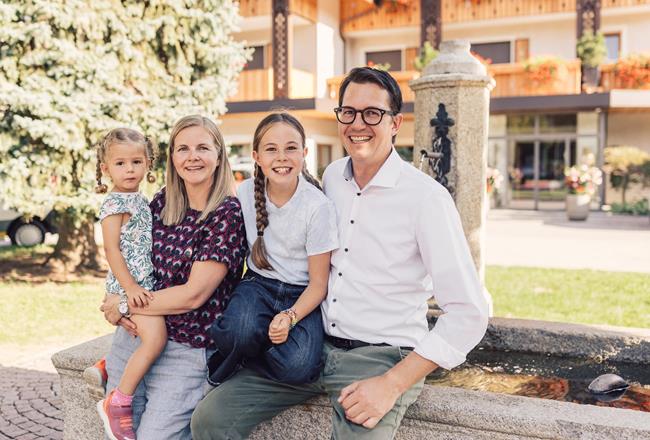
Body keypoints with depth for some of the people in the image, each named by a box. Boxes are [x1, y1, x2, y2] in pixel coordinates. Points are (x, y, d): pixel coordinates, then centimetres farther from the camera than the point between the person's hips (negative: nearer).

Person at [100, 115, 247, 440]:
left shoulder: (227, 213, -13)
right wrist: (122, 309, -8)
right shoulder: (162, 201, 3)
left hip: (185, 351, -5)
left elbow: (193, 294, -18)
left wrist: (123, 306, -9)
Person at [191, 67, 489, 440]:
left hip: (382, 357, -4)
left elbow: (468, 314, -16)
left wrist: (392, 384, -20)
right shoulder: (332, 177, 5)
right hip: (315, 344, 5)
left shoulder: (426, 197, -13)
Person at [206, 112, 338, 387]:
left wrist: (290, 317, -26)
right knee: (242, 331, -35)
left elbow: (318, 284, -10)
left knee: (298, 367, -30)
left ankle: (237, 358, -3)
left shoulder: (319, 207, -14)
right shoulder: (245, 192, -3)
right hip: (258, 284, 2)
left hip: (301, 295, -1)